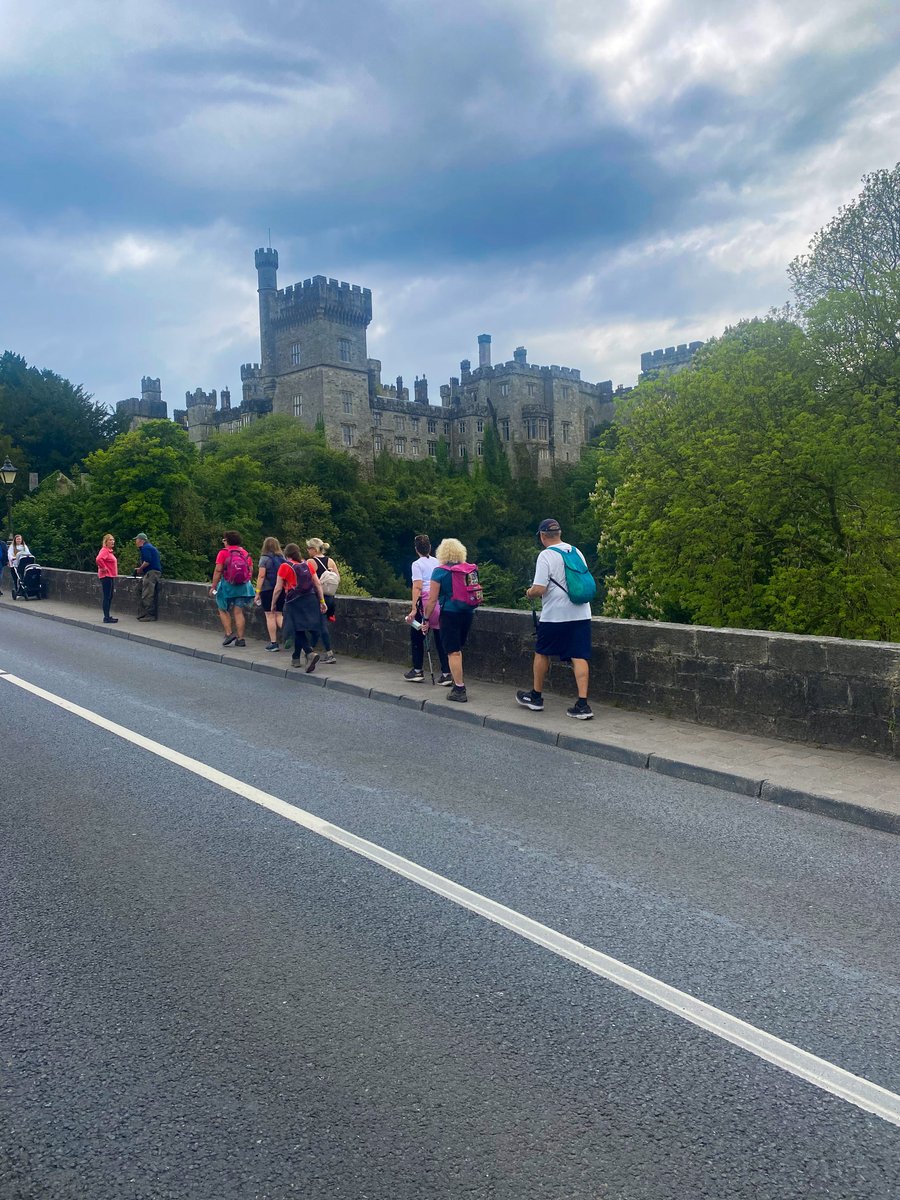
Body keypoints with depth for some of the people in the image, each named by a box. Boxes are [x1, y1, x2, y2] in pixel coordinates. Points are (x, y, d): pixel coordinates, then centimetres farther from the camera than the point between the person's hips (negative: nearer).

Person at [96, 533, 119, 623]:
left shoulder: (110, 551, 16)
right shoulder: (104, 550, -15)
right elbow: (98, 559, -32)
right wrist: (103, 568, -21)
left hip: (111, 577, 10)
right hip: (106, 576, -10)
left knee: (110, 597, 13)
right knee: (107, 597, -8)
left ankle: (107, 616, 19)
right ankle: (106, 618, -6)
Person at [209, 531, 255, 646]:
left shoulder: (223, 553, -5)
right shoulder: (245, 553, 8)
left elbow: (218, 570, -10)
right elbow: (251, 570, 9)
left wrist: (213, 586, -6)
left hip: (227, 585, -4)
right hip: (243, 586, 4)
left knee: (223, 610, 12)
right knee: (238, 612, 5)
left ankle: (229, 633, 0)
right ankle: (240, 638, 3)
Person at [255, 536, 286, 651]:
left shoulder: (264, 558, -6)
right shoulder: (282, 558, 6)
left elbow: (261, 576, -11)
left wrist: (257, 592, -9)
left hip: (267, 590, -4)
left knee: (270, 616, 2)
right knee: (279, 615, 13)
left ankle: (273, 642, 4)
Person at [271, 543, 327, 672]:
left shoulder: (285, 567, -4)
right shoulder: (307, 565, 9)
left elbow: (278, 589, -2)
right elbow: (318, 585, 6)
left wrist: (273, 604, 9)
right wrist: (322, 601, 10)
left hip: (294, 602, -5)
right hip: (310, 600, 5)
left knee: (299, 630, -5)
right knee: (300, 630, 17)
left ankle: (310, 653, -27)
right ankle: (296, 658, 25)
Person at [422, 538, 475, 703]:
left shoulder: (439, 571, -8)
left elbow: (432, 599, -9)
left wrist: (426, 619, 0)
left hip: (450, 614, -5)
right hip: (468, 613, 6)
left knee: (453, 652, -2)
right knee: (458, 649, 19)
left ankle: (459, 690, -2)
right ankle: (458, 681, 24)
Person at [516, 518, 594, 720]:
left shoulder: (546, 556, -10)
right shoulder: (576, 552, 11)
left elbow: (539, 589, -16)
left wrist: (530, 592, 5)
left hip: (554, 615, -5)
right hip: (581, 614, 5)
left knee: (542, 654, 13)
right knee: (579, 657, 0)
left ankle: (536, 697, 25)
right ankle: (583, 705, -5)